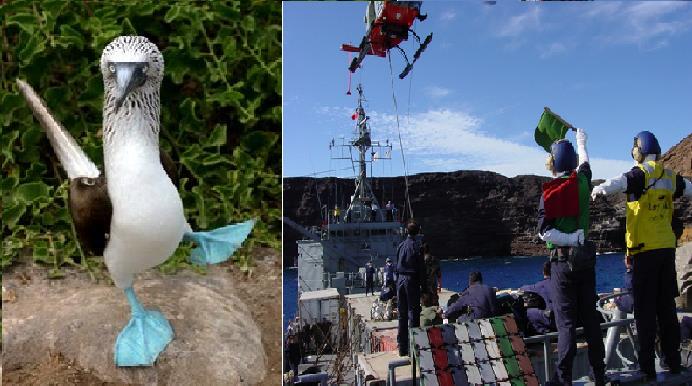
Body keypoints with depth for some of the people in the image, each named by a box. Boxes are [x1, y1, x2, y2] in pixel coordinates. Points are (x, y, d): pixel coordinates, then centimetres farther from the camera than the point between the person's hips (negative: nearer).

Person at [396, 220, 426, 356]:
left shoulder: (401, 245, 8)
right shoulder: (416, 246, -8)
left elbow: (397, 265, 12)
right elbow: (422, 268, -9)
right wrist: (424, 286, -4)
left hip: (400, 279, 5)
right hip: (412, 280, -5)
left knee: (402, 314, 10)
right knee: (413, 313, -1)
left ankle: (402, 348, 15)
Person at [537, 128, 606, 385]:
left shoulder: (549, 192, -6)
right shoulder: (582, 182, 3)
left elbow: (544, 232, -16)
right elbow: (585, 162, 28)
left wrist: (571, 240, -13)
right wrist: (581, 142, 44)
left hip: (562, 261, -3)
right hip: (587, 258, 4)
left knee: (566, 321, -3)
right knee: (590, 317, 12)